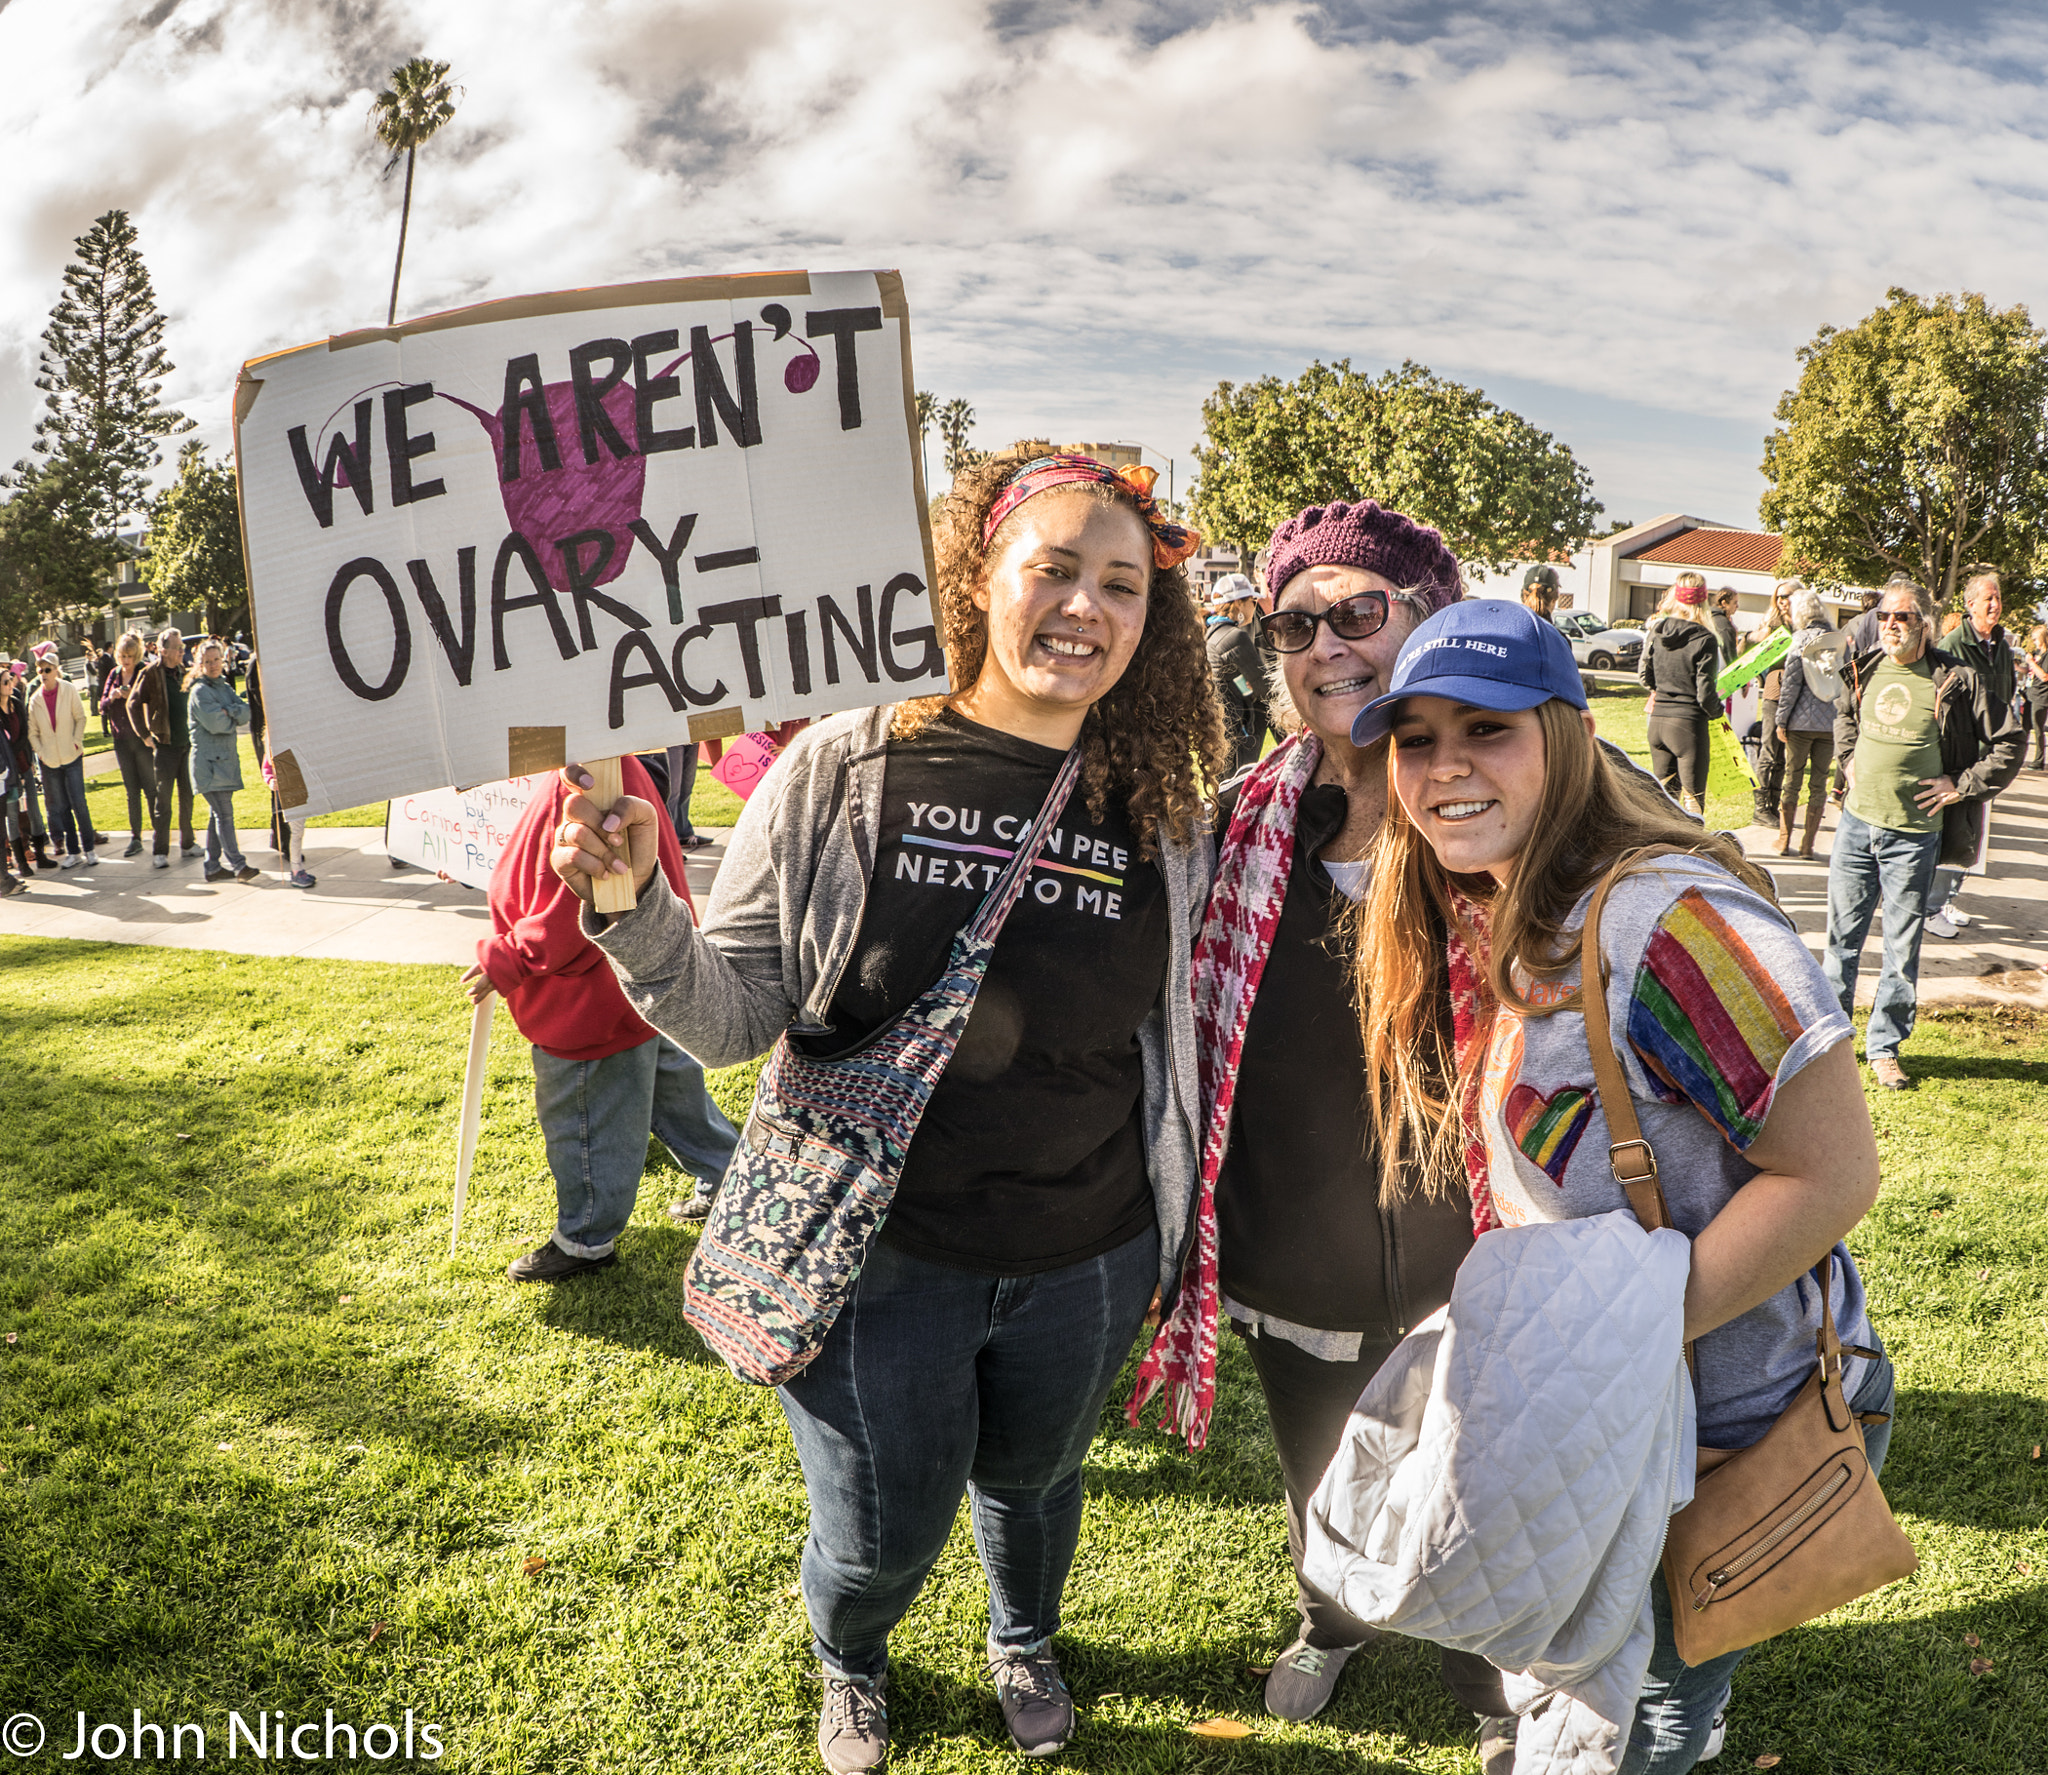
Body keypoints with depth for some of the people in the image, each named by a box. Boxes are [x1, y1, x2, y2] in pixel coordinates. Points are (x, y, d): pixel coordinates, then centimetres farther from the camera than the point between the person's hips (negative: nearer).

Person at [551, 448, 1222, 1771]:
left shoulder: (1161, 812, -7)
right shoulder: (843, 771, -14)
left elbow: (1181, 1040, 5)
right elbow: (735, 1017, -11)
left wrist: (1176, 1232, 9)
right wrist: (635, 911, -27)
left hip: (1082, 1264, 3)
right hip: (873, 1255, -2)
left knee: (1032, 1483, 26)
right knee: (882, 1536, 14)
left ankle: (1025, 1646, 63)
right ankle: (850, 1663, 54)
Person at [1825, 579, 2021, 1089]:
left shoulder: (1957, 680, -9)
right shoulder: (1864, 670, 4)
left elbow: (2008, 744, -3)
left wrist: (1962, 785, -7)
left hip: (1914, 833, -3)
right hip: (1857, 820, 3)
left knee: (1903, 945, 5)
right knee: (1842, 935, 10)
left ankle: (1885, 1046, 16)